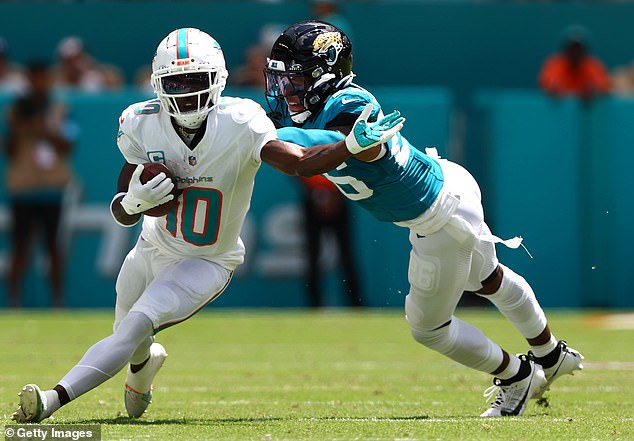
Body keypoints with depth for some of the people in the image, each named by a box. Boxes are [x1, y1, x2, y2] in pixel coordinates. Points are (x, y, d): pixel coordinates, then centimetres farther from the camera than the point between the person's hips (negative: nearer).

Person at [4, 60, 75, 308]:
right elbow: (10, 152, 6)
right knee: (20, 245, -2)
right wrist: (16, 131, -11)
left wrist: (45, 132, -13)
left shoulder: (59, 110, 7)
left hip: (52, 186, 0)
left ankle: (57, 299, 5)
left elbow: (67, 148, 1)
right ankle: (14, 299, 2)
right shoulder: (16, 111, 6)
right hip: (22, 187, 0)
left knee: (53, 245, 0)